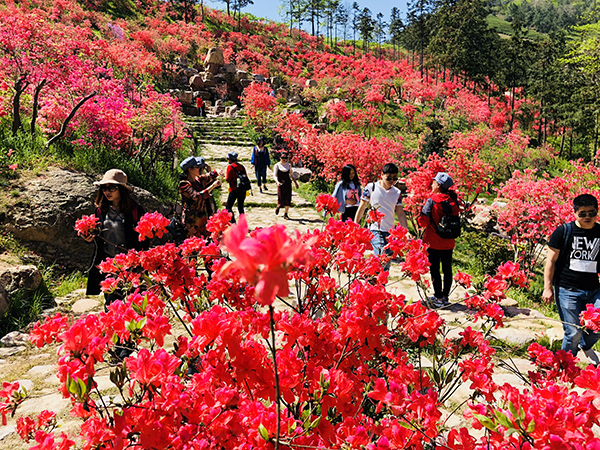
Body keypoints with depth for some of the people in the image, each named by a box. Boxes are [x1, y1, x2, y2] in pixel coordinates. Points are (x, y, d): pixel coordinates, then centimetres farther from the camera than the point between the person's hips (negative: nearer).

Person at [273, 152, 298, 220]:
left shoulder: (289, 165, 11)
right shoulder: (277, 165, 0)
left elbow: (291, 175, 21)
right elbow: (275, 175, -6)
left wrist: (295, 182, 18)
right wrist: (277, 182, -23)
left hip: (288, 183, 3)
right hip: (280, 184, -3)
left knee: (288, 199, -5)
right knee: (281, 199, -7)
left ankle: (285, 214, 3)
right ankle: (278, 207, 29)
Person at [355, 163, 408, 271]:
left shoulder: (397, 193, 9)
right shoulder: (371, 188, -2)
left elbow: (400, 213, 13)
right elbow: (361, 208, 5)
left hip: (390, 232, 5)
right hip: (375, 230, -4)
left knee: (388, 261, 5)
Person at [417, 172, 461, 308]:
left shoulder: (431, 201, -15)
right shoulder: (453, 201, 0)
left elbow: (423, 221, -18)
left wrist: (419, 219, 1)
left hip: (434, 242, -5)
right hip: (448, 242, 5)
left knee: (434, 269, 4)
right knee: (447, 269, 13)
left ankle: (438, 298, 6)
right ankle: (445, 297, 21)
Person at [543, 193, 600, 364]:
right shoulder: (563, 232, -2)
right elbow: (551, 261, 0)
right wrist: (548, 287, -5)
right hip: (567, 290, -3)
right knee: (573, 333, -3)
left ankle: (586, 345, 27)